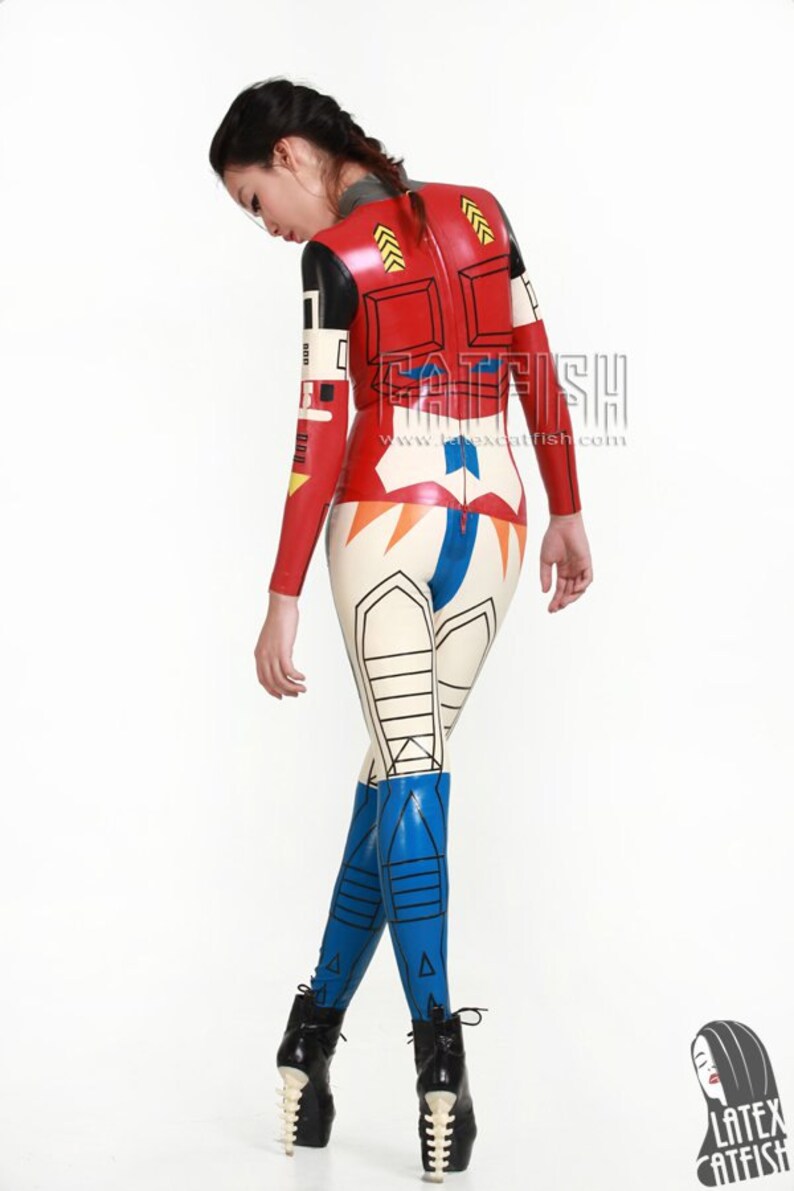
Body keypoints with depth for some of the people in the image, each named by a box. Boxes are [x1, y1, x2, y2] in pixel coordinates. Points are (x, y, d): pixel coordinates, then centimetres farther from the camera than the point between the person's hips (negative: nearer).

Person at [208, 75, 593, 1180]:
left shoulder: (336, 255, -6)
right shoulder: (479, 210, 11)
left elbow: (321, 433, -11)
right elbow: (538, 373, 12)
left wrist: (284, 603, -10)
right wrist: (569, 515, 19)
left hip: (385, 515, -5)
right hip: (490, 521, 5)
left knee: (408, 768, -7)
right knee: (398, 769, 7)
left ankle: (440, 1052, -16)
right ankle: (314, 1034, 12)